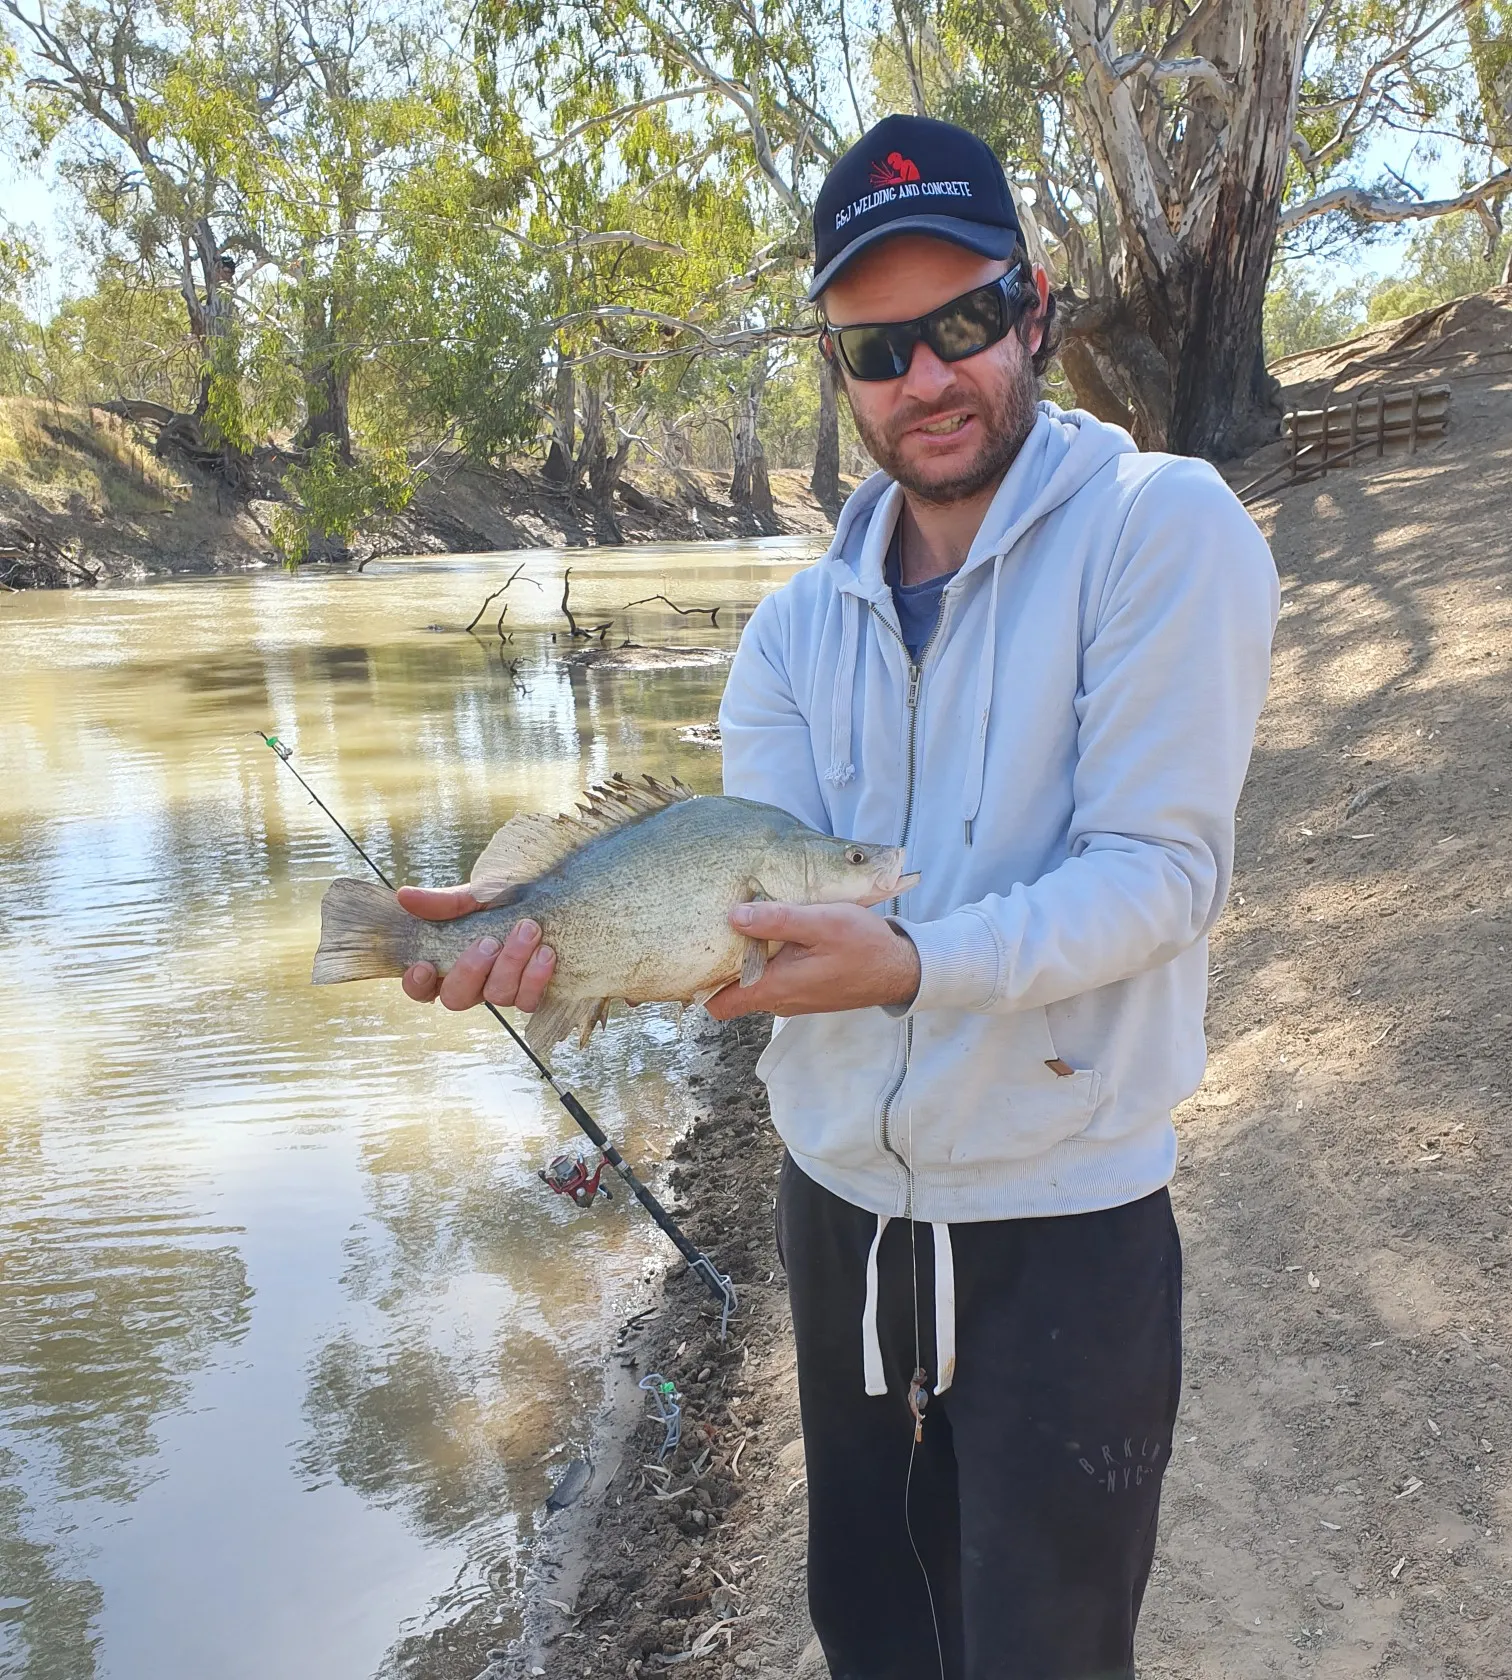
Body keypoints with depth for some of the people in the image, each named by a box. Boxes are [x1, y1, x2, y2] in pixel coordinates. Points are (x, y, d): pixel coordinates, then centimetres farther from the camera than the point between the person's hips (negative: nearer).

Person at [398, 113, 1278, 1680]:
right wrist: (550, 932, -24)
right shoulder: (799, 624, 4)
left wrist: (914, 966, -33)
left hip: (1061, 1218, -5)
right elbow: (759, 890, -6)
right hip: (840, 1197, 5)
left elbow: (1162, 871, -19)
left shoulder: (1164, 529, -12)